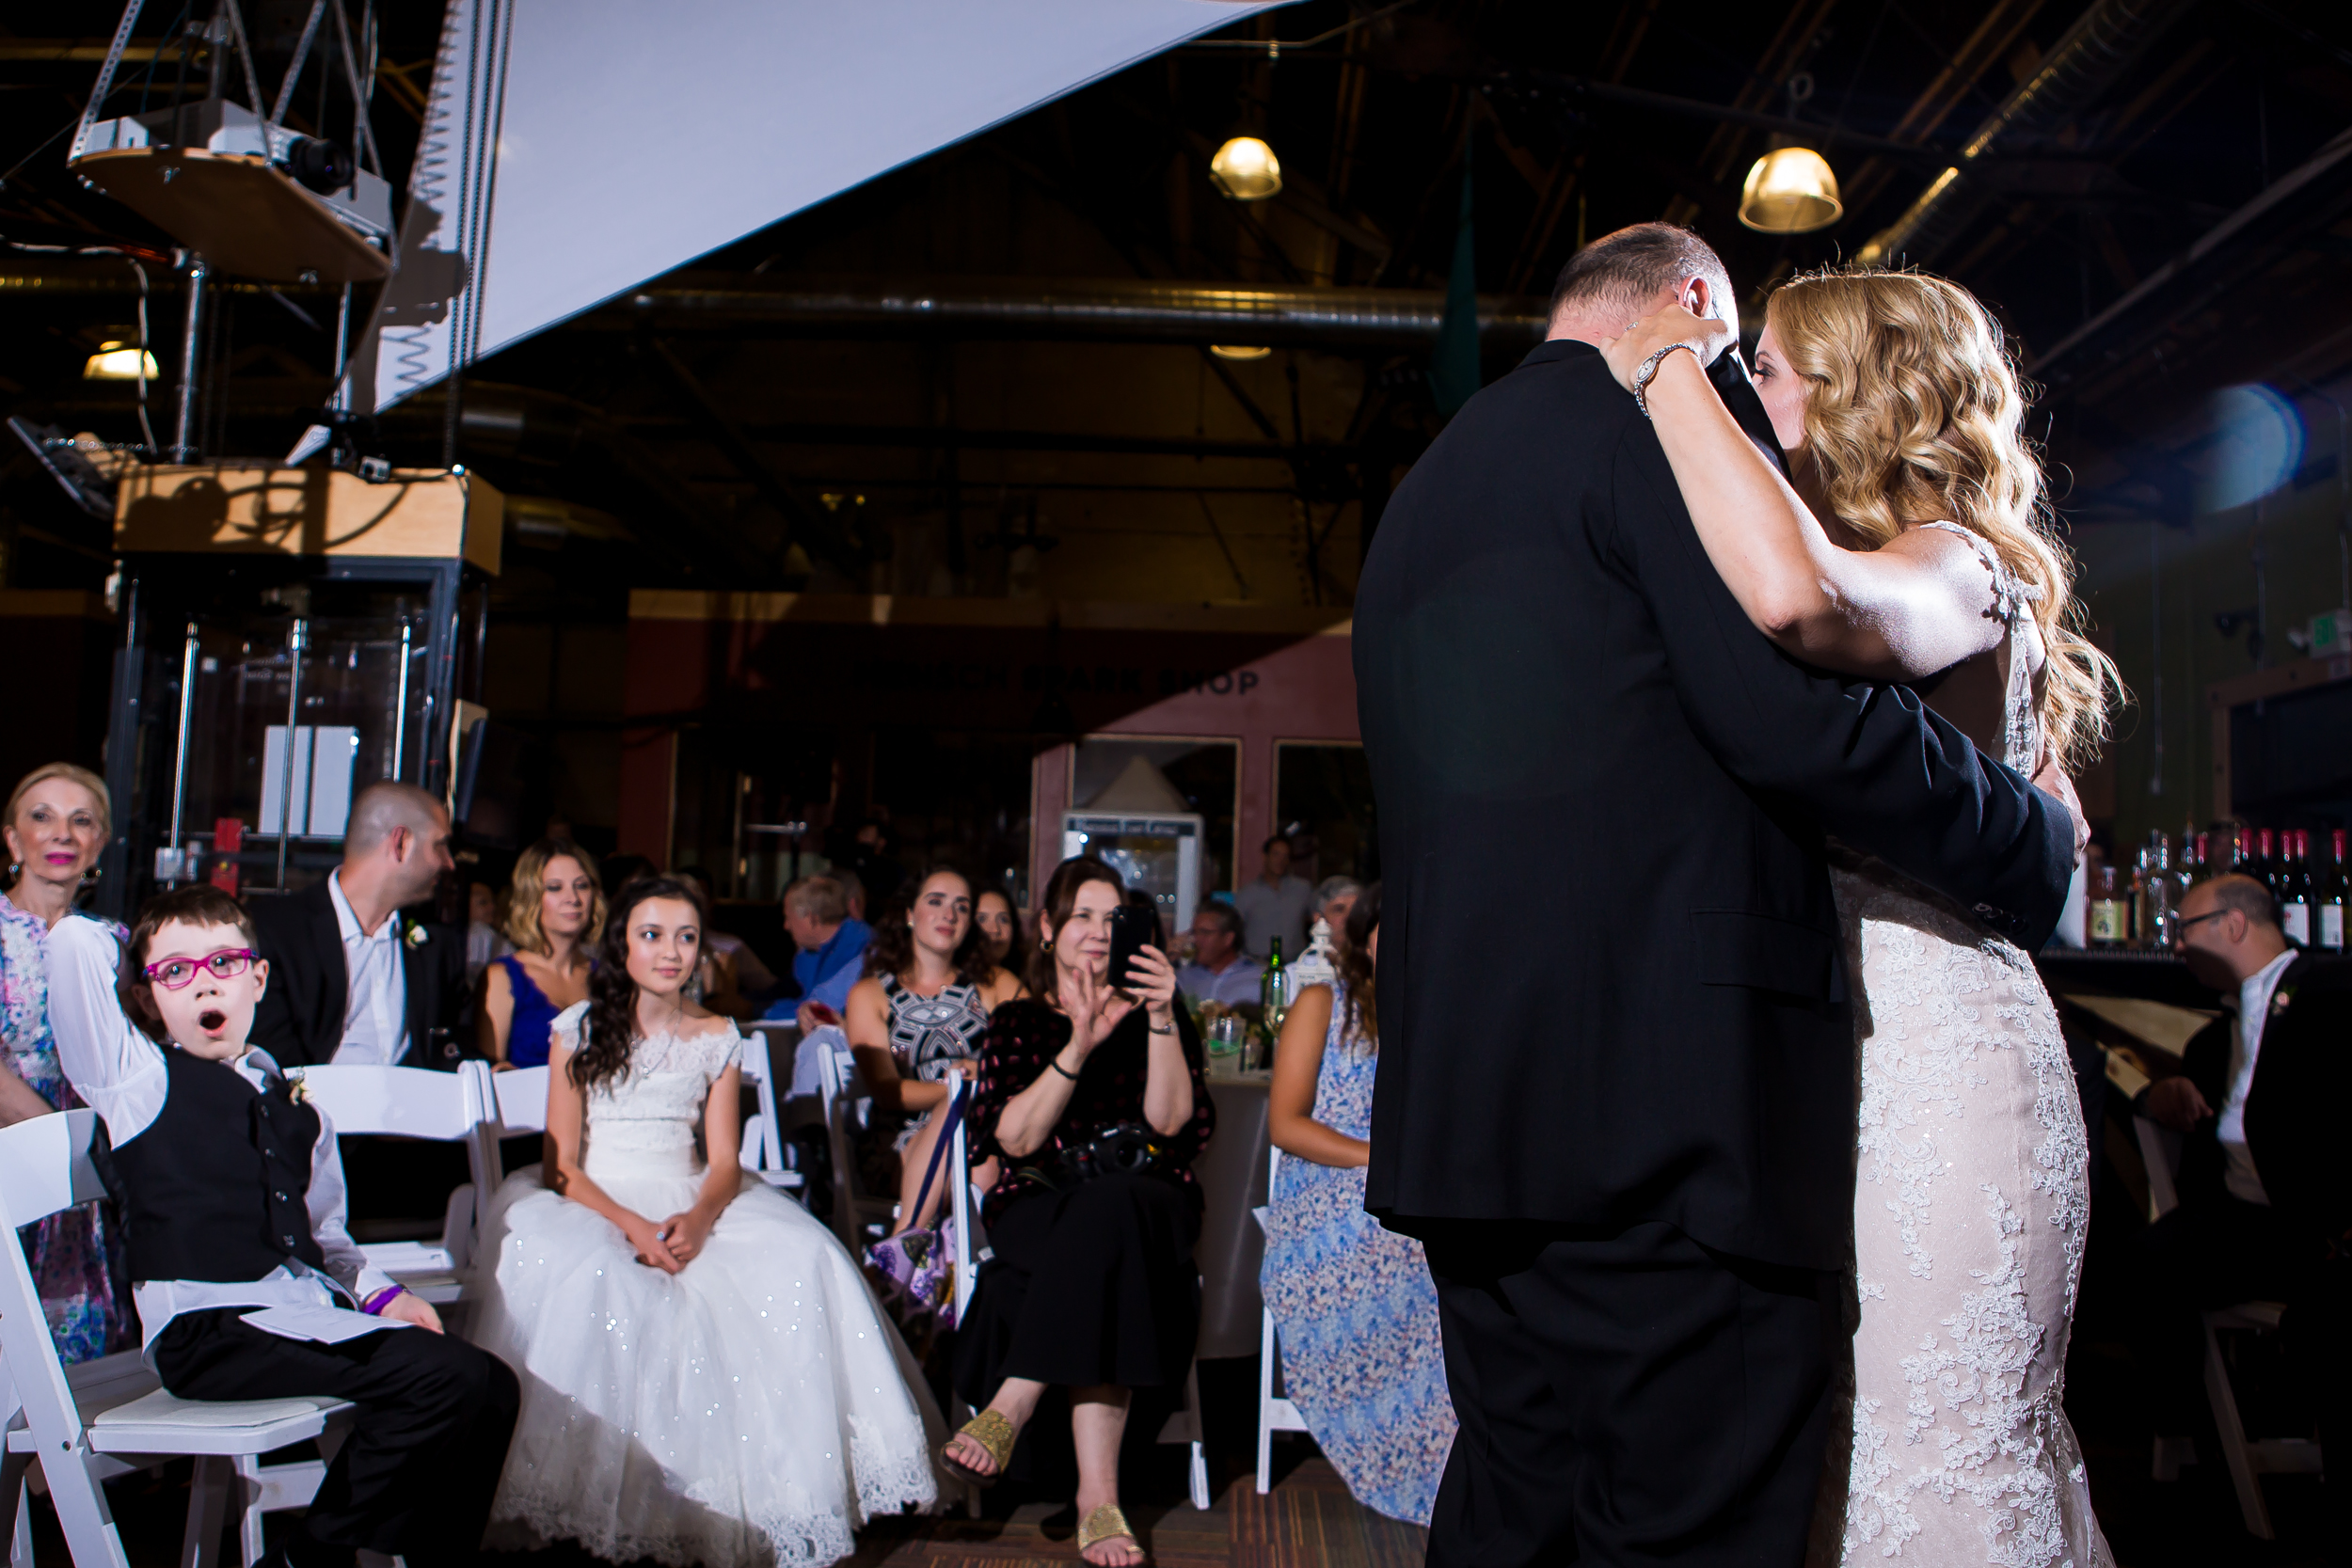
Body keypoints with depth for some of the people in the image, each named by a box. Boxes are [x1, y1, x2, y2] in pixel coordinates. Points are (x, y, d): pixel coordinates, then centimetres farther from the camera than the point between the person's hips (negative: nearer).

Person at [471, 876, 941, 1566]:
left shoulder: (718, 1037, 10)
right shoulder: (580, 1029, 2)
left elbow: (724, 1162, 6)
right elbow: (561, 1164, -3)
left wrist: (697, 1219, -17)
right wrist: (633, 1227, -19)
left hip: (693, 1203, 2)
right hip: (596, 1201, -2)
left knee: (803, 1259, -25)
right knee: (584, 1276, -37)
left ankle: (783, 1480, -15)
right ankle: (601, 1496, -21)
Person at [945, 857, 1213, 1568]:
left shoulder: (1155, 1015, 15)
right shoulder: (1017, 1022, 14)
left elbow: (1174, 1122, -2)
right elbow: (1014, 1138, -3)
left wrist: (1162, 1020, -14)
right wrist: (1079, 1047, -16)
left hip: (1146, 1199, 0)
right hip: (1041, 1204, 0)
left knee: (1104, 1211, -38)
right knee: (1100, 1273, -37)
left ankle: (1010, 1406, -33)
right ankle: (1097, 1497, -36)